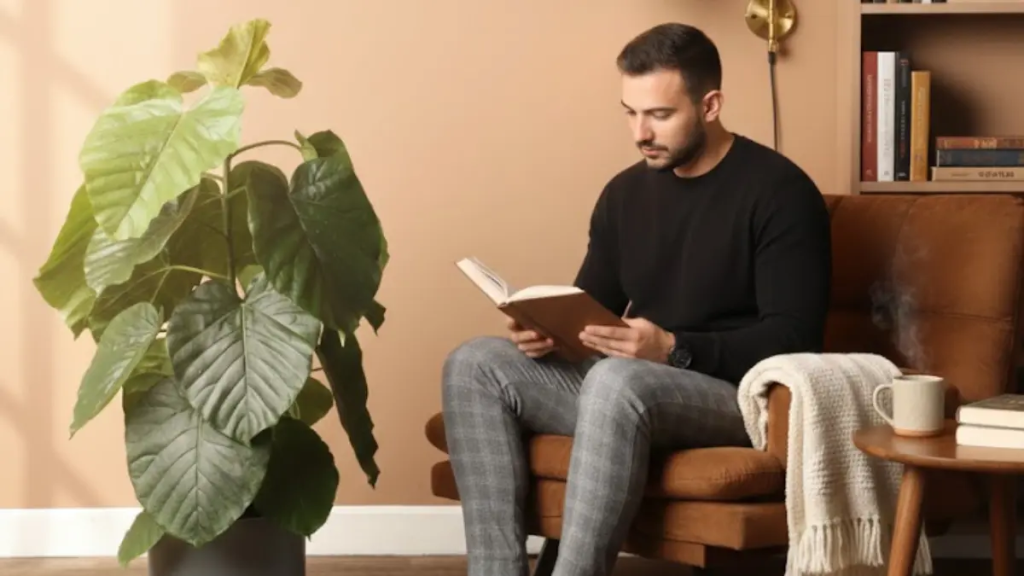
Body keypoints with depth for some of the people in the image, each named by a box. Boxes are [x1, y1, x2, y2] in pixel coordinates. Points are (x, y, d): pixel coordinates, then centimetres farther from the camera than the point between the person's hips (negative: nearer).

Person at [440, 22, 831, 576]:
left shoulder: (779, 191, -9)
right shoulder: (625, 192, 11)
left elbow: (793, 338, -15)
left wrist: (673, 350, -26)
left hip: (740, 395, -7)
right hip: (626, 385, 7)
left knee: (618, 381, -38)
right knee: (475, 364, -10)